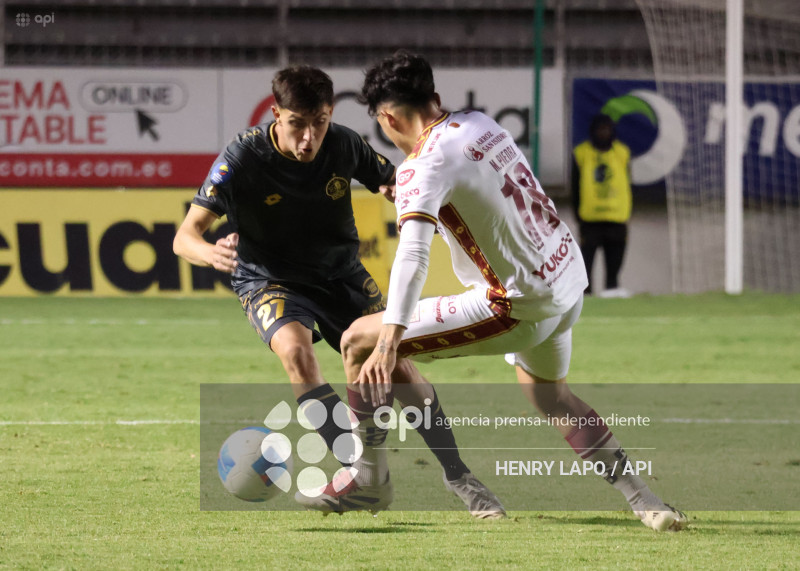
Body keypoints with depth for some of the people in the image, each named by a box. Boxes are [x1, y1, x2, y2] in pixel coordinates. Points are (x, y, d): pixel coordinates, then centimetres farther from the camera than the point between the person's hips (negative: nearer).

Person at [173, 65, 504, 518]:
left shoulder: (344, 146, -14)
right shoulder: (243, 157, -23)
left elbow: (394, 184, 4)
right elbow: (185, 235, -25)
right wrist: (210, 253, -49)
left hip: (341, 274, 3)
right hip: (269, 278, -3)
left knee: (396, 362, -8)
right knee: (296, 349, -33)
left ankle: (460, 481, 8)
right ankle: (365, 477, -35)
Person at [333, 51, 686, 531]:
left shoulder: (426, 166, -18)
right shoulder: (481, 123, 5)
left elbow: (413, 254, -31)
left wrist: (388, 342, -40)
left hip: (521, 304, -9)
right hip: (569, 276, 9)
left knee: (359, 341, -3)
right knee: (548, 392, 36)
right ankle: (646, 503, 32)